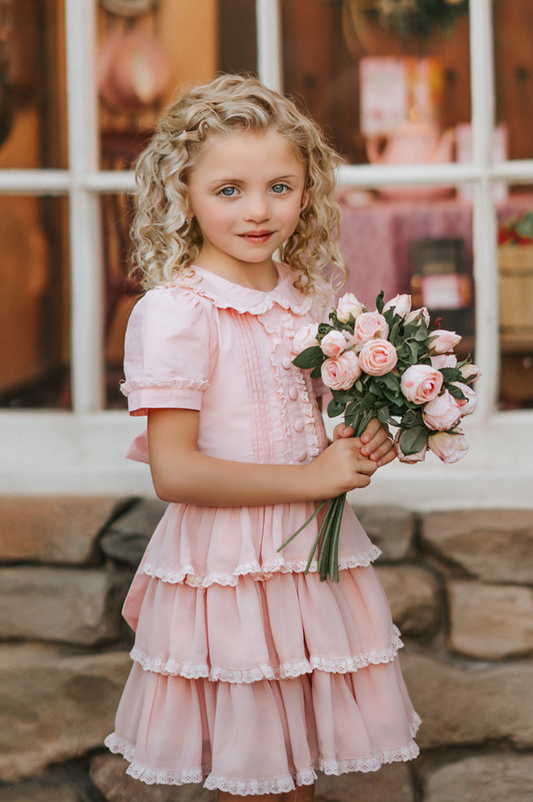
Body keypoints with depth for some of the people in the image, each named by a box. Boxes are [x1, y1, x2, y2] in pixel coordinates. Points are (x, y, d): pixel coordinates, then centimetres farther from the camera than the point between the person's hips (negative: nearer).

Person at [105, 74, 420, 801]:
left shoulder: (309, 297, 5)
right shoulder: (175, 313, -16)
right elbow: (173, 473, -21)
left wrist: (365, 446, -3)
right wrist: (312, 478, -18)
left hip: (312, 548, 6)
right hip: (225, 564, -6)